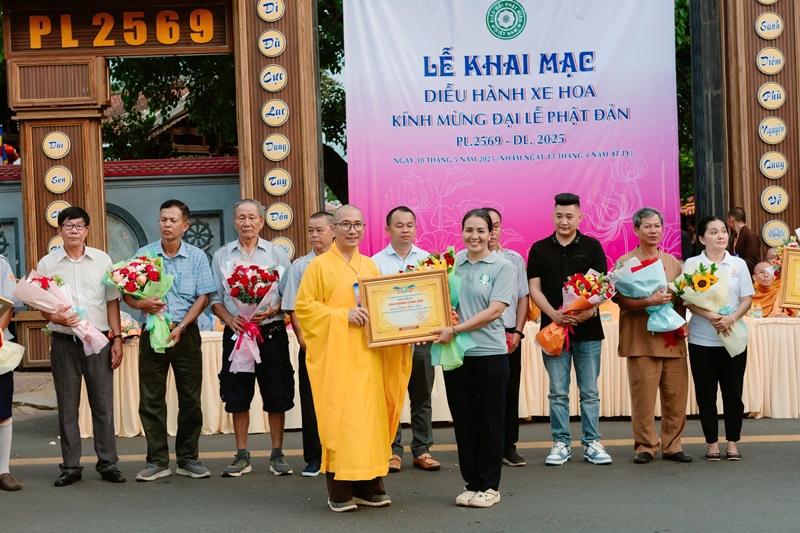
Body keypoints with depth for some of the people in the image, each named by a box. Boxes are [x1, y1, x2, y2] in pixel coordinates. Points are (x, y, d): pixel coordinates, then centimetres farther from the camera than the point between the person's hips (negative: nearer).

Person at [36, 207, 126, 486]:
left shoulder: (102, 260, 6)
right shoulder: (47, 263, 4)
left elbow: (112, 301, 8)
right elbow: (41, 305, 5)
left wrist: (117, 338, 2)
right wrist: (56, 317, -17)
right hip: (64, 343, 0)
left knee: (103, 404, 2)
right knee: (67, 406, 5)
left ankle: (108, 463, 11)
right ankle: (71, 466, 13)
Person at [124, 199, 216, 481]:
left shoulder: (197, 257, 4)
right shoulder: (143, 255, 5)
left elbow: (203, 297, -1)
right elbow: (127, 294, 6)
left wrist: (181, 327, -12)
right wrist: (142, 304, -16)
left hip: (186, 333, 0)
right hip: (152, 333, 0)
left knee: (190, 399, 3)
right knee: (151, 399, 1)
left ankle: (188, 459, 14)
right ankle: (157, 461, 9)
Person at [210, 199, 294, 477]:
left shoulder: (276, 254, 5)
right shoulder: (222, 256, 9)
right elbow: (215, 298, 8)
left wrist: (271, 311, -15)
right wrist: (230, 319, -10)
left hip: (271, 332, -1)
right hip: (236, 333, 1)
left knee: (276, 396, 1)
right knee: (237, 397, 5)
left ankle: (277, 455, 12)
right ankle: (242, 456, 14)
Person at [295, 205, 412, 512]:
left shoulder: (370, 266, 15)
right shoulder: (319, 266, 1)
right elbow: (303, 306, -5)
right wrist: (343, 315, -15)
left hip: (368, 354, 5)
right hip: (335, 354, -5)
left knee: (370, 415, 4)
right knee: (338, 417, -6)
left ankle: (369, 486, 11)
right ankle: (339, 491, 0)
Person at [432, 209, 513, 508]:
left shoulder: (502, 267, -4)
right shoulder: (452, 263, 6)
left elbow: (494, 311, -12)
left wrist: (455, 330, -18)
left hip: (490, 352, -3)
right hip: (456, 354, 3)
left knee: (490, 422, 5)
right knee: (463, 420, 8)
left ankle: (489, 486, 15)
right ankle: (471, 483, 20)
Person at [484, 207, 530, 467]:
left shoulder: (514, 259, 9)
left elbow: (523, 297, 10)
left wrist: (517, 332, 1)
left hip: (509, 335, 3)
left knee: (510, 393, 7)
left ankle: (508, 446, 16)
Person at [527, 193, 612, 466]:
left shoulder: (592, 246, 4)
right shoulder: (539, 249, 6)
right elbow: (534, 288, 3)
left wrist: (590, 310, -19)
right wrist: (553, 313, -13)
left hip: (588, 329, 0)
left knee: (590, 391, 5)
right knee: (558, 392, 5)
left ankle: (591, 443, 13)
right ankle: (561, 444, 13)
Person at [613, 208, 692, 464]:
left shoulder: (672, 262, 16)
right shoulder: (625, 262, 1)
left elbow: (682, 297, 20)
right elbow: (620, 299, -9)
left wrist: (678, 321, 1)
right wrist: (649, 301, -21)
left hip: (672, 339, 4)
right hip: (642, 339, -4)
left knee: (676, 395, 4)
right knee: (643, 397, -3)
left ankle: (672, 445, 15)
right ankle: (645, 446, 8)